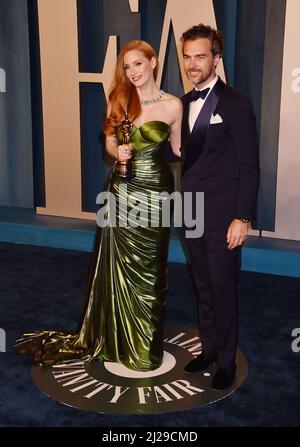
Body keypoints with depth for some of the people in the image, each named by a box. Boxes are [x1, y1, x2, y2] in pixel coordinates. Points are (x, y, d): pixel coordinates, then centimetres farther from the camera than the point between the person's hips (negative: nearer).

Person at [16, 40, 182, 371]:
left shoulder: (172, 105, -5)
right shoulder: (120, 99, 5)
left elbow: (178, 149, 5)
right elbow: (110, 142, 12)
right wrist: (118, 151, -10)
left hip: (153, 195, -3)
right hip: (121, 191, 3)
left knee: (147, 271, 6)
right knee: (115, 268, 9)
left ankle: (145, 349, 25)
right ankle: (113, 340, 28)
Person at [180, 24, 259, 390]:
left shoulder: (236, 104, -10)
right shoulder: (183, 103, 9)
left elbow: (249, 166, -11)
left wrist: (242, 218, -15)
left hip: (222, 215, -6)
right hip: (192, 214, 6)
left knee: (223, 290, 4)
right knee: (203, 287, 16)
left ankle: (226, 360, 21)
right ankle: (209, 348, 32)